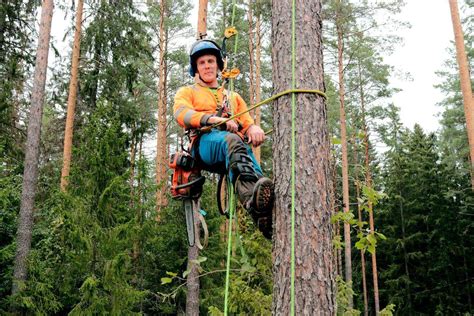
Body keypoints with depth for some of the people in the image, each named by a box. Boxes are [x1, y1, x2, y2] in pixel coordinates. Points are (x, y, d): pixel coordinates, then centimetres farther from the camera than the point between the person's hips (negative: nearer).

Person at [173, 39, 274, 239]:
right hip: (205, 142, -3)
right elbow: (181, 114, 3)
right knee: (232, 140, -40)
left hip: (237, 143, 4)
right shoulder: (187, 92, 27)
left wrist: (254, 129, -6)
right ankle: (254, 202, -66)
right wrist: (215, 119, -15)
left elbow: (247, 122, 22)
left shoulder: (233, 97, 38)